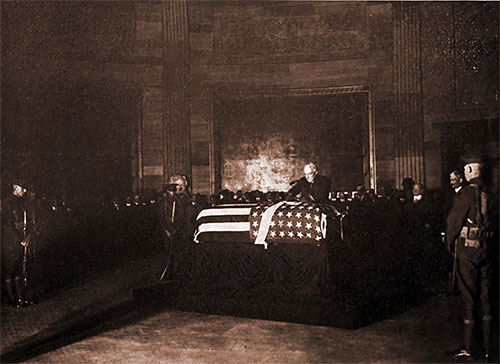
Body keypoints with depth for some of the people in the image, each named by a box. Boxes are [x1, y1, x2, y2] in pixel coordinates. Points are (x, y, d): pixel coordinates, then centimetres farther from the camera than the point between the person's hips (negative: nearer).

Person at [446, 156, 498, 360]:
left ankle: (470, 347, 7)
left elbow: (454, 220, -8)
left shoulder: (465, 193, -11)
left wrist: (449, 242, 7)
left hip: (468, 247, -5)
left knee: (469, 298, 1)